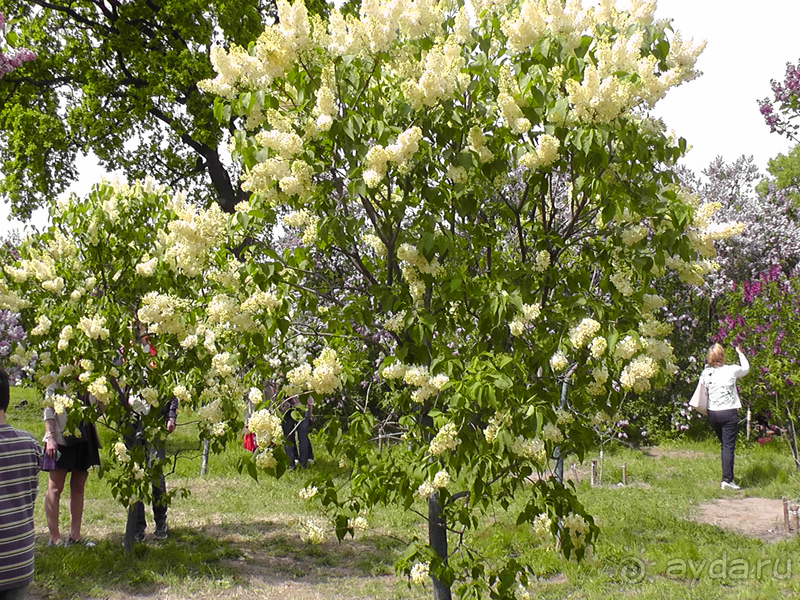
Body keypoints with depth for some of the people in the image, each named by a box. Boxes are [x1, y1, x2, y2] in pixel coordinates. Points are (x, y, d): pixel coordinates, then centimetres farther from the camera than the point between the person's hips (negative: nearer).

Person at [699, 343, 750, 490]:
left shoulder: (705, 373, -1)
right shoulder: (731, 370, -6)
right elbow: (746, 368, 14)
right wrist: (740, 353, 26)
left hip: (712, 413, 4)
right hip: (729, 413, -4)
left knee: (724, 445, 19)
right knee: (729, 446, -3)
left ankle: (727, 477, 25)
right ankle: (727, 479, -10)